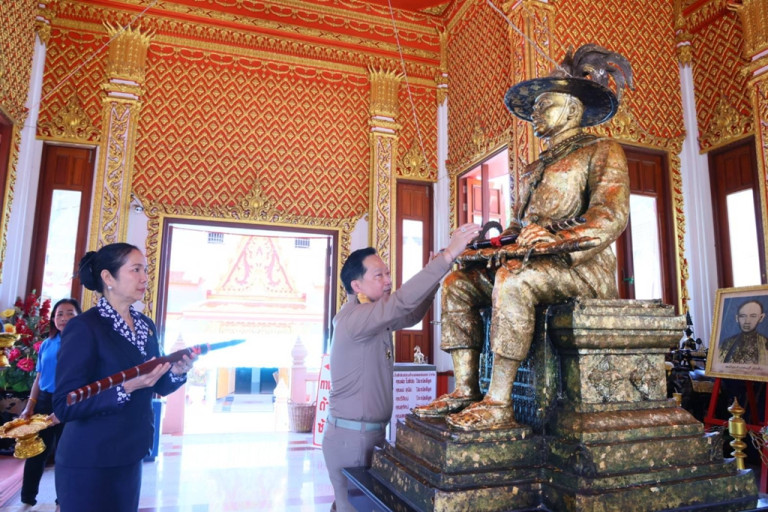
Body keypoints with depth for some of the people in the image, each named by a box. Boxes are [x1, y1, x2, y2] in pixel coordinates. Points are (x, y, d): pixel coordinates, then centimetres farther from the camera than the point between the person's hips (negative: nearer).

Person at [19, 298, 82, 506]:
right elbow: (39, 378, 11)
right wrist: (29, 408, 3)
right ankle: (27, 499, 27)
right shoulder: (47, 345, 6)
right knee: (36, 451, 12)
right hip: (44, 402, 4)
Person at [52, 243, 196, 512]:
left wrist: (177, 372, -9)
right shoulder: (84, 327, -17)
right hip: (89, 462, -7)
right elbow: (64, 406, -20)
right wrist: (126, 387, -30)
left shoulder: (146, 325, 5)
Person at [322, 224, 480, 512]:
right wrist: (448, 255, -34)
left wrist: (435, 276, 1)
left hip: (372, 432, 9)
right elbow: (402, 302, -33)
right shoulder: (352, 318, -21)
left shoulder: (375, 318, 8)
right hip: (350, 436, -9)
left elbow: (411, 315, 15)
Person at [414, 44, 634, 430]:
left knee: (512, 280, -36)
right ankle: (465, 391, -12)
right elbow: (517, 226, 21)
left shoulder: (602, 152, 4)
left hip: (584, 267, -7)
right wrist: (496, 247, 0)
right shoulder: (533, 170, 27)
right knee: (458, 283, -8)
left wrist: (556, 239, -26)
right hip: (533, 264, 8)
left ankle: (498, 405, -32)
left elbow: (611, 216, -13)